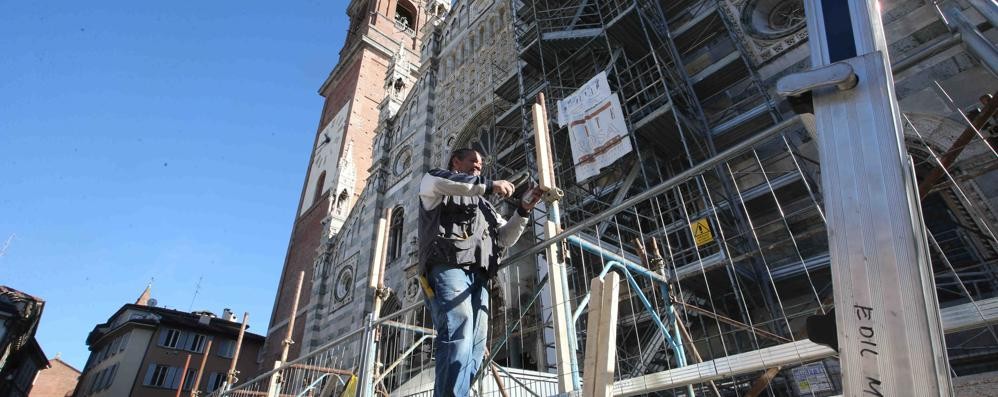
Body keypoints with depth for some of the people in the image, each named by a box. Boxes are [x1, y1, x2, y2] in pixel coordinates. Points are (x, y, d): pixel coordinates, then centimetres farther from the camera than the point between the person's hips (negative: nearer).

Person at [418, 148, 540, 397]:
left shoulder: (482, 204, 37)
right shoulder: (431, 180, 22)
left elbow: (506, 238, 29)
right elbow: (442, 182, -5)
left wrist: (523, 211, 14)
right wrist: (489, 185, -3)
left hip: (478, 277, 7)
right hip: (448, 267, -6)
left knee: (475, 347, -7)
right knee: (458, 335, -27)